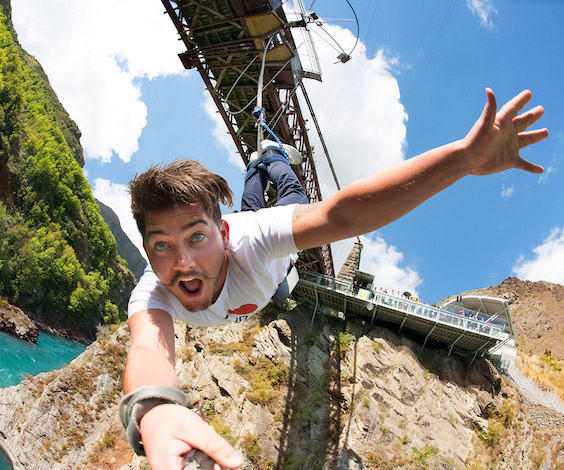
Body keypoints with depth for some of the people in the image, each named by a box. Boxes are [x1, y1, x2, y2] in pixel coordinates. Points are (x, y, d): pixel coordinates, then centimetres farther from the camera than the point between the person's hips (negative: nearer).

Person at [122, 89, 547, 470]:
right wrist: (154, 412, -93)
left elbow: (340, 214, -64)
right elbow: (149, 349, -67)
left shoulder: (245, 240, -50)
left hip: (271, 262, -1)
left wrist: (463, 156, -76)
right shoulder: (151, 296, -46)